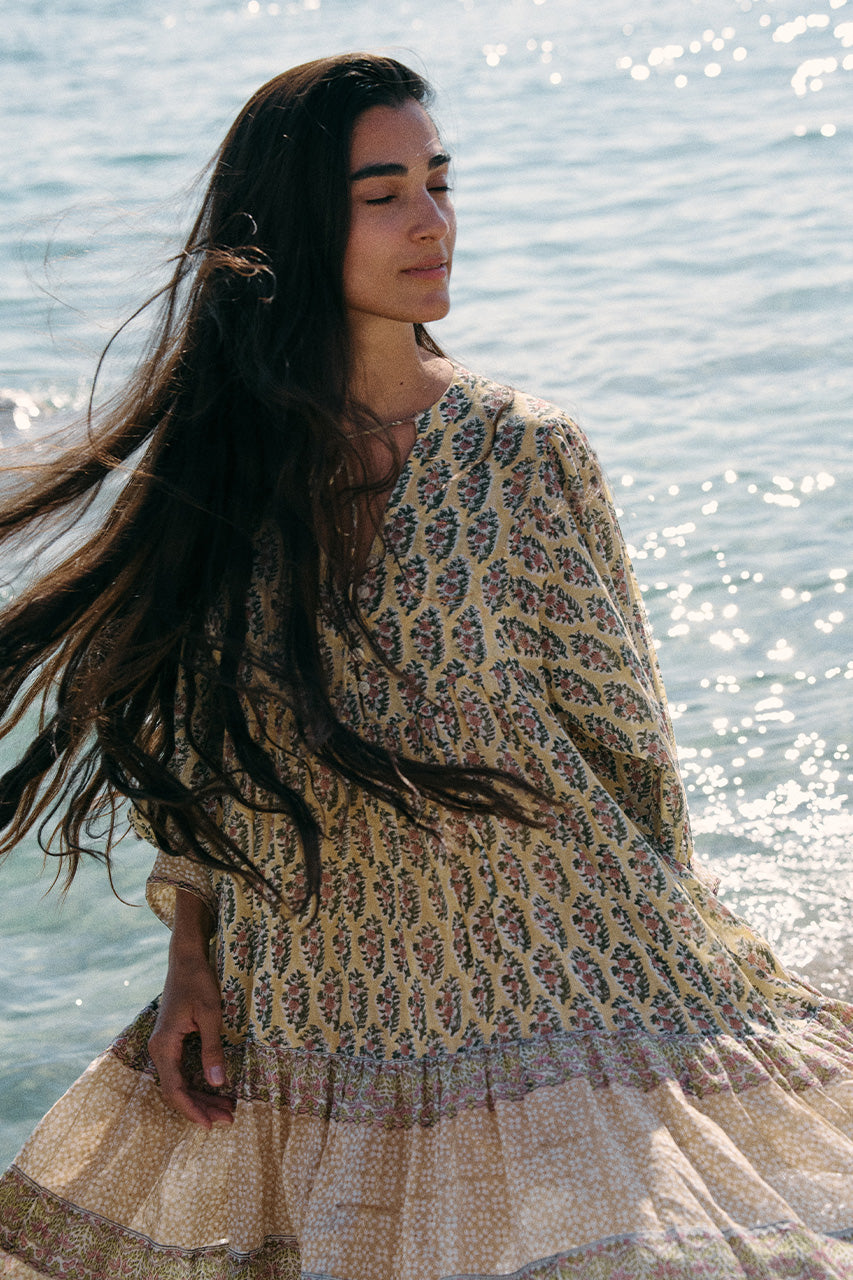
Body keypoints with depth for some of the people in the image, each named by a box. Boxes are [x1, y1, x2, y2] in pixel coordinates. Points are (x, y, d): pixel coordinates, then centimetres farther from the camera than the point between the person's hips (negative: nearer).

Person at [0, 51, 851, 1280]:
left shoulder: (524, 454, -8)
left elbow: (622, 742, -1)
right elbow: (197, 736, 9)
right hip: (305, 1022, 2)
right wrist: (191, 961, 3)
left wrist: (655, 970, 4)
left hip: (546, 985, -2)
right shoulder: (214, 466, -1)